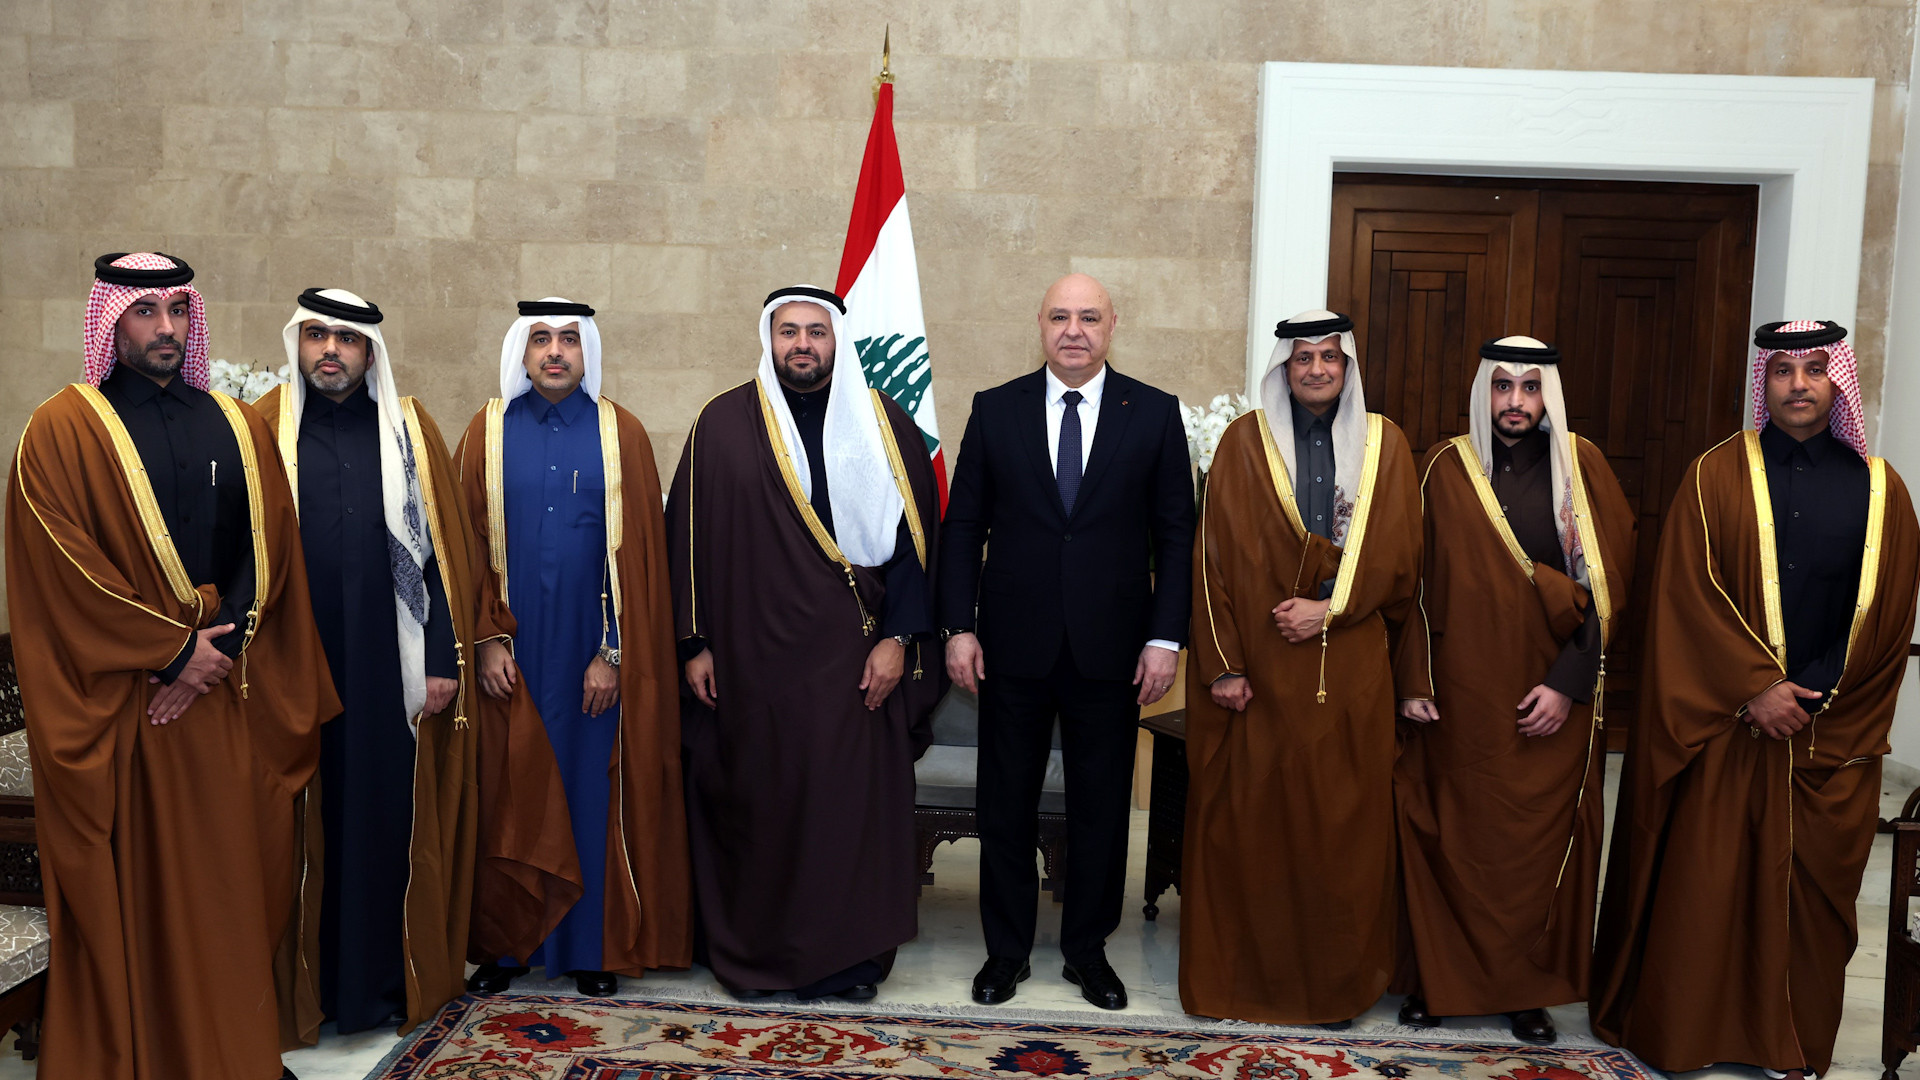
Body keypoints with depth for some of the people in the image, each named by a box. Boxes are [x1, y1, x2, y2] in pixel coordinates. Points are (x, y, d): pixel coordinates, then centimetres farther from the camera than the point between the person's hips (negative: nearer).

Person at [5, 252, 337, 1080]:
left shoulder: (238, 427, 11)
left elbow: (268, 553, 6)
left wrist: (219, 647, -8)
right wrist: (173, 651, -12)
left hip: (234, 697, 4)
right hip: (122, 702, -4)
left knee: (235, 879, 9)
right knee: (137, 889, 3)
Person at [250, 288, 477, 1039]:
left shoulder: (410, 431, 5)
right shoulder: (261, 430, 4)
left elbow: (443, 551, 3)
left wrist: (445, 659, -3)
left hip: (391, 667, 1)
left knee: (393, 819, 7)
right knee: (304, 828, 7)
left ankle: (391, 980, 22)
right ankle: (305, 986, 21)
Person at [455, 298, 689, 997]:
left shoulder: (621, 435, 1)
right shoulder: (490, 433, 5)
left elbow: (639, 552, -2)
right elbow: (470, 541, 4)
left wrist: (614, 651, -8)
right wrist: (487, 637, -5)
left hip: (594, 649, -1)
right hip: (512, 649, 1)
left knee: (593, 786, 4)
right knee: (508, 793, 7)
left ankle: (594, 944, 16)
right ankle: (504, 942, 20)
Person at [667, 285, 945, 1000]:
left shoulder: (884, 426, 4)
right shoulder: (723, 425, 4)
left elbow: (915, 536, 1)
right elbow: (689, 536, 4)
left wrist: (897, 638, -7)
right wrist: (694, 643, 0)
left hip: (856, 656, 0)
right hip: (749, 652, 0)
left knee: (852, 797, 2)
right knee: (754, 797, 6)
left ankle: (848, 953, 17)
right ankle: (752, 950, 22)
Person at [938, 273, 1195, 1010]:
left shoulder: (1154, 414, 1)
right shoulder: (995, 409, 2)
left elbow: (1175, 534, 1)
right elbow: (963, 526, 3)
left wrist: (1165, 637, -6)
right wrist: (958, 626, -4)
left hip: (1110, 647, 0)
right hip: (1014, 644, 1)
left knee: (1101, 808, 11)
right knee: (1006, 804, 10)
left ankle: (1088, 949, 29)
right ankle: (1006, 949, 27)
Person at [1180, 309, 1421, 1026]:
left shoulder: (1383, 444, 8)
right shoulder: (1245, 441, 2)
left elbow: (1398, 557, 5)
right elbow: (1215, 558, -3)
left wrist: (1331, 608, -10)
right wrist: (1222, 664, -9)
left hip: (1350, 668, 2)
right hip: (1258, 665, -1)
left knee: (1341, 821, 5)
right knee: (1248, 815, 2)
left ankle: (1336, 981, 19)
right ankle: (1245, 967, 17)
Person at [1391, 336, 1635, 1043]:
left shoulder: (1581, 467, 1)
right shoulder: (1445, 469, 3)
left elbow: (1607, 584, -2)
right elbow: (1417, 581, 3)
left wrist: (1567, 683, -9)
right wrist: (1414, 681, -3)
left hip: (1551, 693, 0)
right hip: (1460, 690, 0)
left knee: (1541, 838, 5)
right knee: (1450, 833, 4)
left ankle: (1529, 989, 21)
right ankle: (1437, 979, 19)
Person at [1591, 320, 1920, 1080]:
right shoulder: (1717, 476, -1)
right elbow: (1689, 593, -8)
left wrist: (1821, 706, -3)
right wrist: (1755, 687, -14)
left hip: (1830, 732, 2)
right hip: (1722, 723, -2)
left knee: (1807, 886, 10)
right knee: (1700, 881, 3)